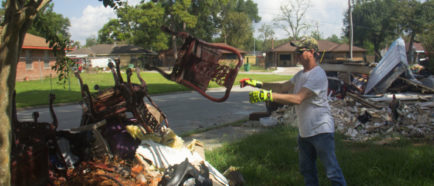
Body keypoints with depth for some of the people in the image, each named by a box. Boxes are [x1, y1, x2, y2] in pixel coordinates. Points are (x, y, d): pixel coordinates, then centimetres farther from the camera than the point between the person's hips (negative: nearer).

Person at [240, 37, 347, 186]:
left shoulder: (318, 75, -19)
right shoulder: (301, 75, 12)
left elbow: (298, 99, -28)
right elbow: (282, 87, 17)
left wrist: (267, 95, -33)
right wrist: (258, 84, 4)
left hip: (321, 130, -9)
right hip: (304, 131, 9)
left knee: (332, 172, -2)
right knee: (306, 170, 19)